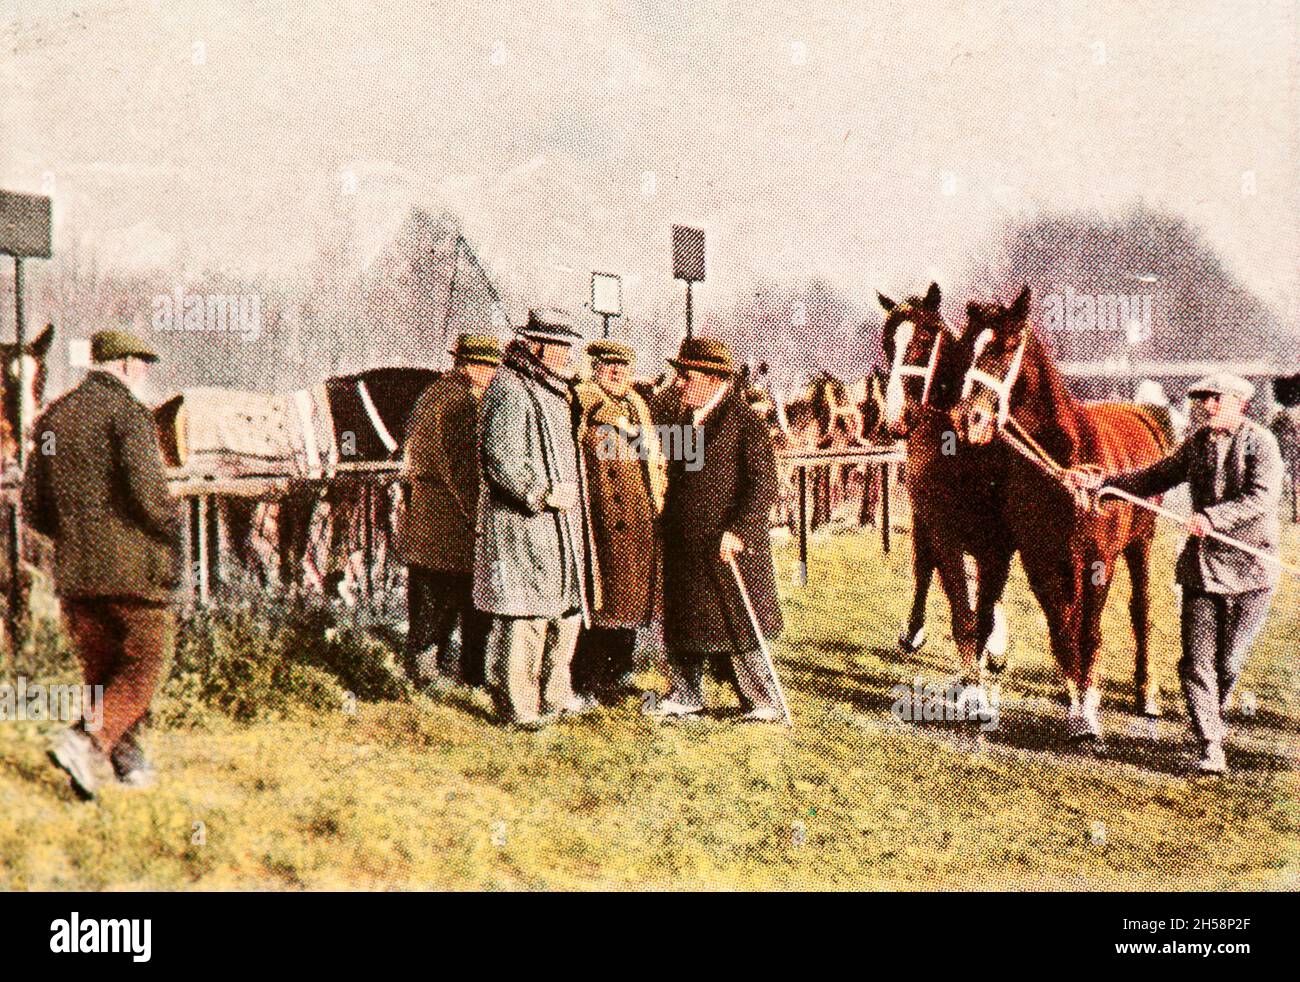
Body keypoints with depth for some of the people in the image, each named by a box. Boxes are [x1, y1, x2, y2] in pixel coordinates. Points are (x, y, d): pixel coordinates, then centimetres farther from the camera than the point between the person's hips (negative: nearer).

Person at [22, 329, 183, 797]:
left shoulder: (53, 419, 12)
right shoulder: (127, 412, -8)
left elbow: (32, 508, 13)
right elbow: (147, 491, -20)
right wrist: (172, 530, -2)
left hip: (74, 572, 6)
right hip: (132, 569, -6)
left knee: (102, 671, 16)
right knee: (142, 669, 2)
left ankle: (126, 759, 15)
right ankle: (86, 742, -15)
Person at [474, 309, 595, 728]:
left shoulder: (554, 391, 18)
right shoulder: (509, 390, -13)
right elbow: (500, 458, -20)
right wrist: (541, 493, -20)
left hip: (558, 521, 10)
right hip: (522, 524, -10)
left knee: (565, 608, 15)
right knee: (524, 613, -6)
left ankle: (553, 693, 27)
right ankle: (517, 704, 4)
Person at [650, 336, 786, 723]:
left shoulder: (746, 422, -12)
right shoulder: (686, 419, 13)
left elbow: (765, 486, -16)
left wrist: (737, 531, -22)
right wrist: (666, 525, 15)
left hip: (728, 546, -8)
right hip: (684, 545, 8)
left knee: (736, 626, -3)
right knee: (681, 624, 13)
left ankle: (765, 702, 9)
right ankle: (686, 695, 26)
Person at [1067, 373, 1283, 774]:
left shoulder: (1261, 443, -8)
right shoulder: (1197, 444, 9)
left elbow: (1262, 498, -20)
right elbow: (1154, 478, 16)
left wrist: (1214, 517, -31)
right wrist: (1102, 482, 6)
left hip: (1250, 569, -4)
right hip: (1201, 565, 4)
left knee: (1228, 663, 6)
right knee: (1196, 662, -2)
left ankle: (1213, 719, 34)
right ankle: (1211, 748, 3)